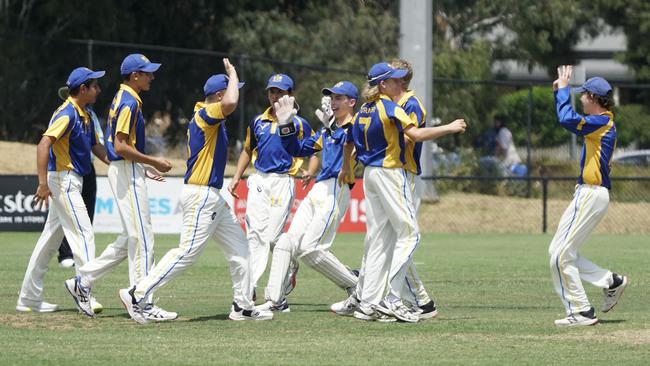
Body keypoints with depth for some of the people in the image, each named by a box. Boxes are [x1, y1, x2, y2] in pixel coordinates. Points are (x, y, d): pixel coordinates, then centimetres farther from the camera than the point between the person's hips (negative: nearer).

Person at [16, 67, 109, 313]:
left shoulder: (85, 116, 15)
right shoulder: (67, 114, -16)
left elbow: (97, 148, 19)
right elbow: (44, 144, -26)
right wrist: (43, 183, -33)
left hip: (72, 182, 10)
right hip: (63, 180, -10)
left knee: (52, 238, 11)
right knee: (83, 234, -12)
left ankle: (29, 299, 15)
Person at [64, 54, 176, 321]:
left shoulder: (122, 99, 17)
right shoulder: (129, 102, -15)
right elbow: (121, 146, -22)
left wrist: (144, 168, 19)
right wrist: (154, 162, -16)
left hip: (126, 171, 10)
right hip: (127, 172, -10)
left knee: (130, 239, 14)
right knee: (141, 239, -8)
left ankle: (82, 282, 16)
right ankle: (143, 304, -8)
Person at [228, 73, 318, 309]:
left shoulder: (298, 124, 1)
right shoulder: (258, 122, 13)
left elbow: (313, 152, 4)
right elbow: (248, 151, 22)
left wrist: (309, 174, -13)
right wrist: (236, 179, 14)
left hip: (283, 181, -4)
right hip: (258, 182, 4)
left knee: (272, 236, -9)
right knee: (255, 235, -5)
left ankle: (290, 267, 18)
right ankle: (249, 288, -8)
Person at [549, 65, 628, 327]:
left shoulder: (602, 122, -15)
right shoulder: (602, 123, 16)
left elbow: (568, 120, -28)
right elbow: (571, 121, 28)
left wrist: (563, 89, -15)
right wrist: (559, 91, 19)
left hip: (591, 195, -10)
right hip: (588, 194, 10)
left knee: (561, 255, -8)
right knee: (559, 252, 13)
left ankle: (581, 312, -5)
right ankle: (611, 281, 14)